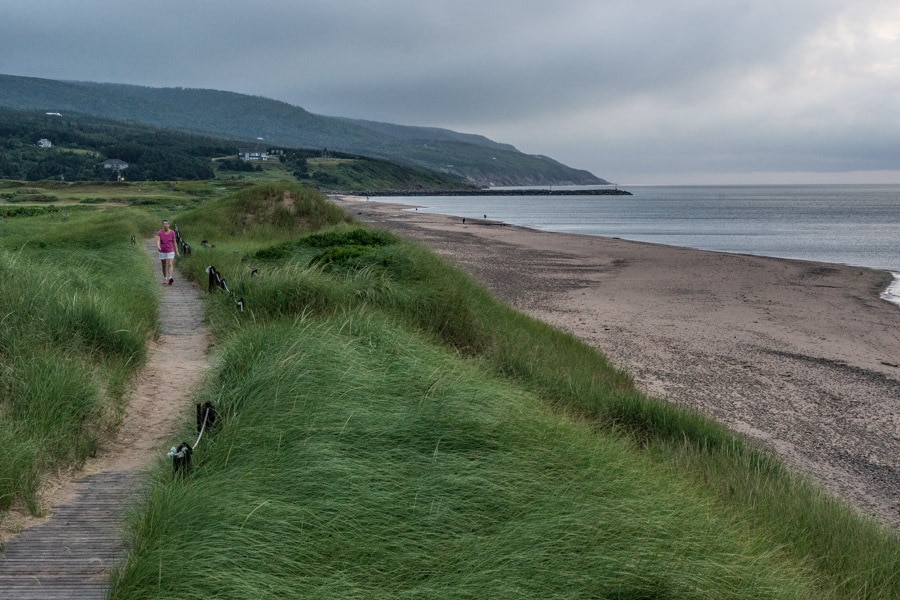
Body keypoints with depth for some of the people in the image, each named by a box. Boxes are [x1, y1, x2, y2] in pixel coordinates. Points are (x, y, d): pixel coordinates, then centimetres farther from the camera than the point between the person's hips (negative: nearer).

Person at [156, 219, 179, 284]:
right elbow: (158, 241, -20)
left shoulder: (172, 232, -4)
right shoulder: (159, 233, -7)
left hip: (170, 252, -1)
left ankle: (170, 278, -31)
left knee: (170, 265, -17)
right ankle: (165, 279, 27)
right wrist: (158, 247, -41)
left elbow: (174, 242, 3)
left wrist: (177, 251, 2)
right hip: (162, 252, 1)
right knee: (164, 266, 11)